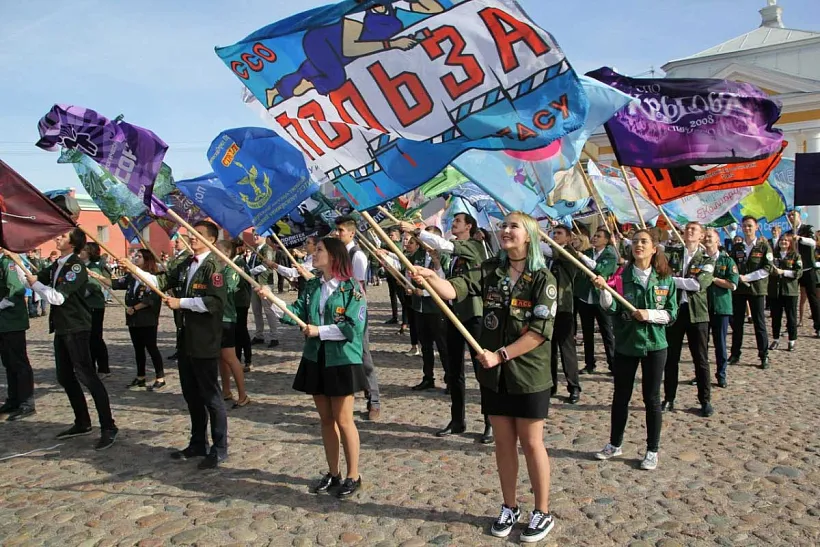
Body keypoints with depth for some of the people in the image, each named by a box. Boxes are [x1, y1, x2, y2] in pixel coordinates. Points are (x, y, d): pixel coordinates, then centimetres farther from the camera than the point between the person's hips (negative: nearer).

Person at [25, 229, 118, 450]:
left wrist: (35, 283, -11)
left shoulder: (76, 266, -15)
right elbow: (31, 279, 13)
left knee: (86, 375, -11)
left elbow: (57, 297, -22)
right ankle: (82, 423, 25)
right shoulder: (56, 265, 12)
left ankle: (108, 427, -8)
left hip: (77, 328, -9)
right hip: (61, 328, 9)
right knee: (65, 377, 14)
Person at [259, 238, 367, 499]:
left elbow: (353, 326, -19)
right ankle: (333, 473, 28)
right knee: (326, 419, 14)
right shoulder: (311, 287, 8)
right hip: (315, 360, 6)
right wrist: (272, 298, -13)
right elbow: (297, 314, -1)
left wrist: (320, 330, -17)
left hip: (342, 361, -6)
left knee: (343, 420, 2)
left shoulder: (351, 288, -12)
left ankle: (353, 475, 18)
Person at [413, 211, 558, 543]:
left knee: (531, 443, 7)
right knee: (503, 442, 15)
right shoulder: (489, 271, 1)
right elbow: (455, 290, -13)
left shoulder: (543, 279, -10)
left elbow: (540, 331, -17)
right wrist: (431, 278, -33)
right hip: (494, 374, 4)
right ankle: (509, 508, 32)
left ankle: (542, 513, 26)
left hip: (529, 375, -4)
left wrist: (500, 354, -21)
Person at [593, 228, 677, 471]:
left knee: (652, 398, 7)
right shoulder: (621, 276, -2)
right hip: (625, 343, 1)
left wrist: (649, 314, -18)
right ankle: (615, 444, 29)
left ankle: (652, 450, 22)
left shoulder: (665, 279, -1)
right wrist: (603, 289, -30)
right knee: (621, 396, 13)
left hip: (654, 344, -1)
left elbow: (671, 314, -2)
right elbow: (611, 308, -12)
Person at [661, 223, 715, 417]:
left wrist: (672, 280, -13)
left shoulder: (707, 260, 2)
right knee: (671, 358, 8)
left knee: (701, 359, 6)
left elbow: (700, 284, -14)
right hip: (673, 309, 1)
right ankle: (669, 399, 19)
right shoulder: (671, 253, 7)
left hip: (697, 313, -1)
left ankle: (705, 400, 18)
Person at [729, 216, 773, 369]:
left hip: (756, 288, -3)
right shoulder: (736, 248, 10)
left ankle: (764, 356, 8)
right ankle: (735, 354, 14)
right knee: (736, 322, 6)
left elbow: (767, 268, -7)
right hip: (738, 288, 3)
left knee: (759, 323, 0)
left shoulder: (764, 246, 1)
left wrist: (747, 277, -13)